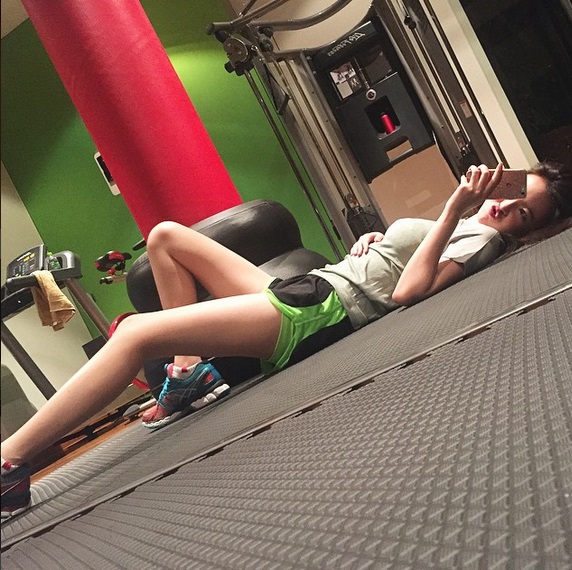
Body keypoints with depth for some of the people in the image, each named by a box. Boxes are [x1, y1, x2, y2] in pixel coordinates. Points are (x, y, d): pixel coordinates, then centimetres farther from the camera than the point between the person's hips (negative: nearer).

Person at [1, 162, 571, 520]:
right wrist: (370, 241, 14)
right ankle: (189, 373, 7)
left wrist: (455, 208, -22)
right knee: (165, 234, 16)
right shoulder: (454, 226, 24)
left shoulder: (482, 237, -3)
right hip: (302, 289, 11)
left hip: (321, 312, -11)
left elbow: (408, 290, -22)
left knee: (135, 333, -22)